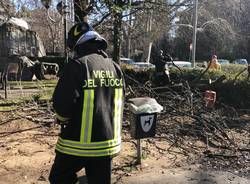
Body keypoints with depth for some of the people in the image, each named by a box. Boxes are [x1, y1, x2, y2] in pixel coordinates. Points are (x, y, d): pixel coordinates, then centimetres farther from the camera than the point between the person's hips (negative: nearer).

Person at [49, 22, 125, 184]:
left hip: (78, 143, -6)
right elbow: (120, 103, 10)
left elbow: (62, 103, -19)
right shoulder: (115, 67, 5)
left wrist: (63, 119, 3)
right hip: (108, 142, 6)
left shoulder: (77, 65, -15)